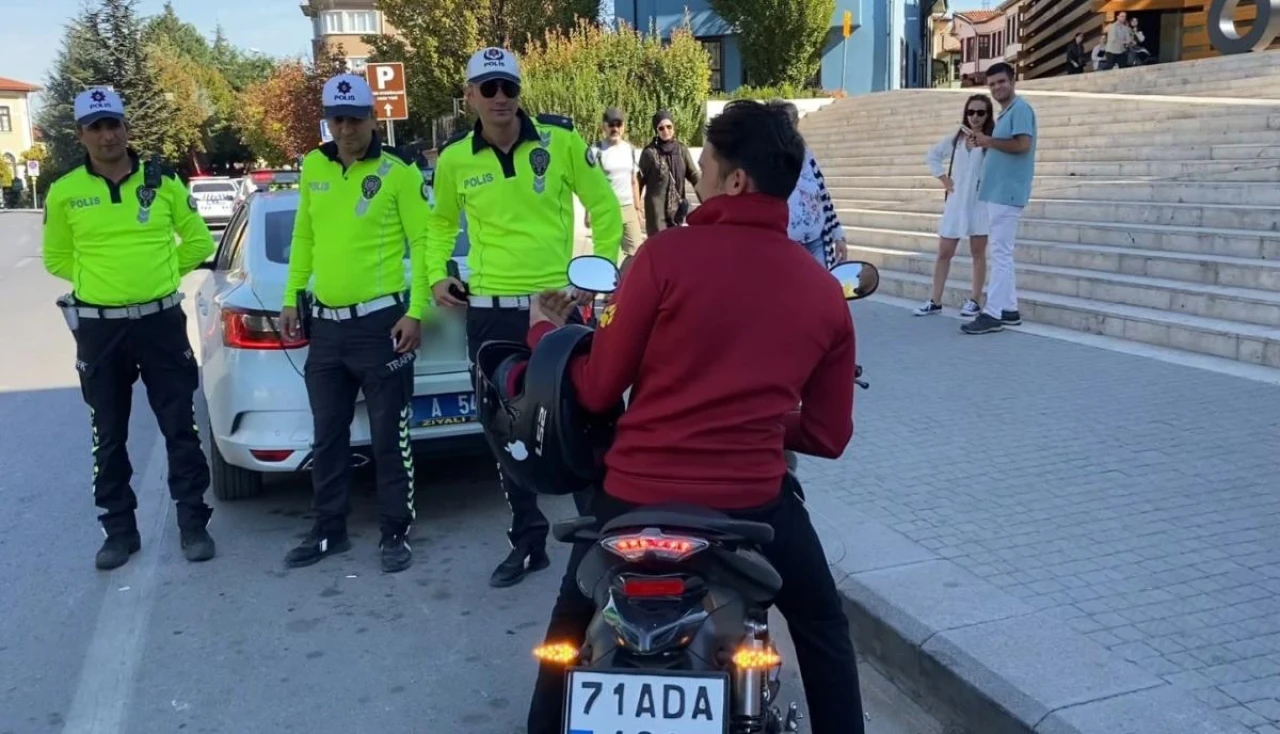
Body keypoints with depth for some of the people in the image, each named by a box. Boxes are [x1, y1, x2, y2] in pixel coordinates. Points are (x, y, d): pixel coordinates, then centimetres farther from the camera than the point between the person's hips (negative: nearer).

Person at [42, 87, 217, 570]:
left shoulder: (163, 182, -1)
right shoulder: (65, 192, -1)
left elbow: (198, 242, 10)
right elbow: (56, 258, 12)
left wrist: (161, 276, 6)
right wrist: (101, 280, 5)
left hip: (162, 320, 0)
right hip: (98, 327, 1)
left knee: (180, 428, 4)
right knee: (109, 437, 8)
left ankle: (193, 524, 15)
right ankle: (119, 531, 21)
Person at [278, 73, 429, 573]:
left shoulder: (398, 172, -7)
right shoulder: (312, 169, 9)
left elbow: (423, 241, -8)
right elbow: (303, 238, 18)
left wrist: (415, 311, -14)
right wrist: (291, 298, 14)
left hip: (380, 322, -6)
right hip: (325, 324, 6)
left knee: (390, 438, 2)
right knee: (328, 437, 13)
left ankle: (396, 535, 14)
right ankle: (329, 531, 26)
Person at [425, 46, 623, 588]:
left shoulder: (560, 140, -5)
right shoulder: (454, 158, 3)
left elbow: (604, 207, 4)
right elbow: (441, 223, 19)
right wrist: (437, 275, 5)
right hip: (490, 312, 3)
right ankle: (528, 540, 25)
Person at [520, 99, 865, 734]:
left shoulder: (666, 255, -9)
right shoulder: (825, 292, 1)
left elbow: (598, 390, -4)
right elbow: (827, 436, 7)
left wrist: (544, 331, 14)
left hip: (637, 495, -1)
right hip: (754, 502, 2)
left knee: (569, 634, 26)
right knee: (823, 629, 29)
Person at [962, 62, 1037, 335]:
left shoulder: (1020, 109, -9)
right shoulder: (1005, 113, 20)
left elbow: (1023, 145, -21)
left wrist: (989, 141, -14)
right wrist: (984, 143, 7)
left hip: (1007, 192, -11)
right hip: (998, 191, 11)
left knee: (1000, 253, -11)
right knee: (1002, 252, 12)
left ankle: (992, 314, -11)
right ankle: (1008, 309, 16)